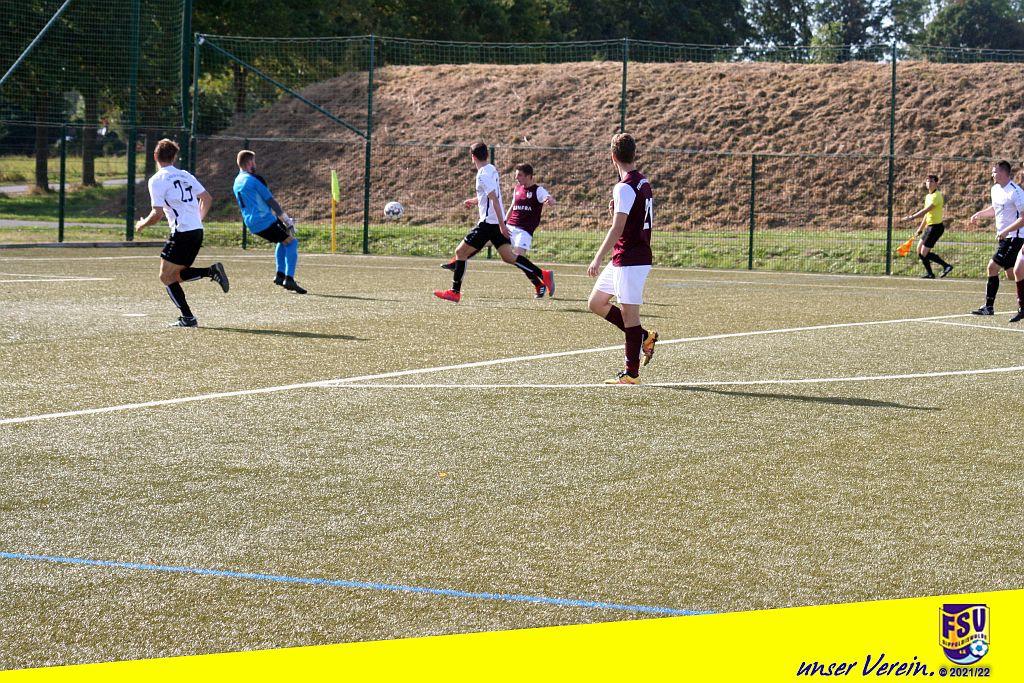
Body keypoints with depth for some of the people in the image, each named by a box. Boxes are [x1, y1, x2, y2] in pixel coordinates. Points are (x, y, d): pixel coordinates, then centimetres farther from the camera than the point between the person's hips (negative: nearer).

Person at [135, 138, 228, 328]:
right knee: (176, 275, 17)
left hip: (182, 232, -7)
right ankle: (212, 271, -3)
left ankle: (188, 318, -7)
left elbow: (157, 214, -11)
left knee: (166, 277, 2)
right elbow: (207, 198, 17)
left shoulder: (157, 180, -6)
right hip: (197, 231, 7)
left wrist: (142, 225, 8)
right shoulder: (185, 175, 15)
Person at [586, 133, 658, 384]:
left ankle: (631, 373, 0)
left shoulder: (624, 187, -17)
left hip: (630, 259, -10)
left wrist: (598, 258, -20)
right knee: (596, 302, 16)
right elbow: (643, 218, 23)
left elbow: (617, 228, -22)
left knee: (629, 312, -4)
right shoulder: (644, 182, 12)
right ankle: (643, 336, 19)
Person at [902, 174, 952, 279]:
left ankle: (946, 266, -5)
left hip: (936, 227, -10)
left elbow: (926, 210, -25)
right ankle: (929, 273, 20)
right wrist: (920, 229, 26)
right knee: (919, 250, 13)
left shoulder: (936, 196, -15)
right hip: (929, 226, 10)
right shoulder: (928, 196, 14)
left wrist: (912, 217, -27)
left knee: (924, 253, -10)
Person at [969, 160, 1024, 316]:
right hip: (1004, 237, 9)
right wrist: (980, 214, 9)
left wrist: (1006, 231, -26)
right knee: (1011, 273, 9)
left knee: (992, 267, -11)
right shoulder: (995, 189, 8)